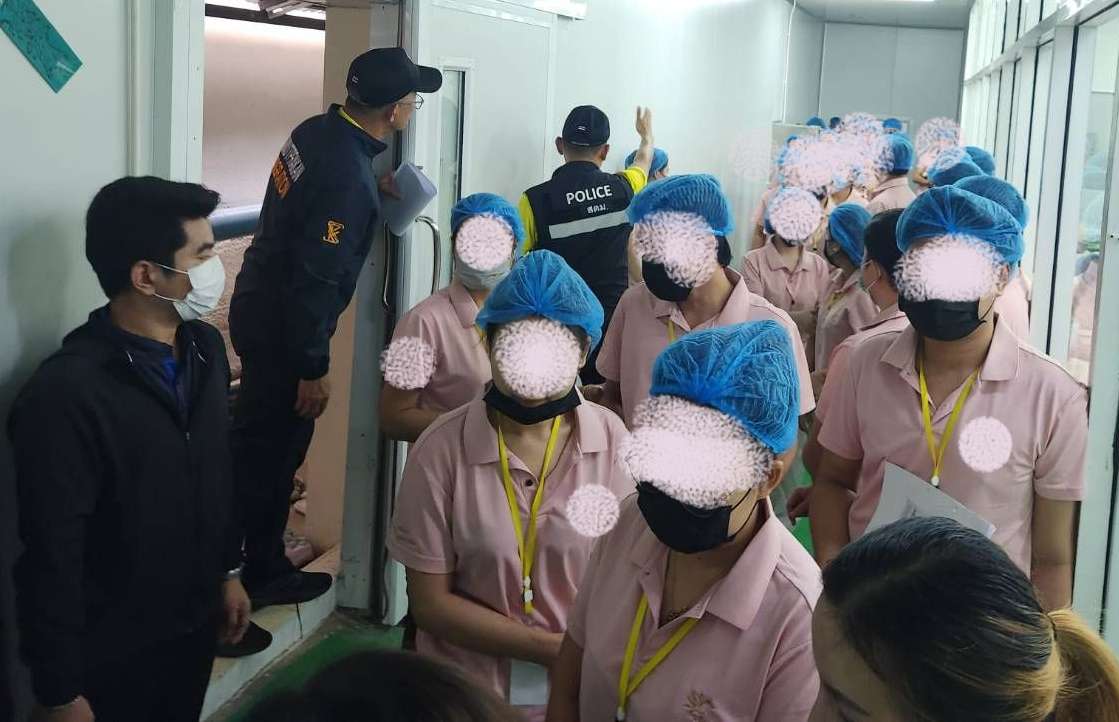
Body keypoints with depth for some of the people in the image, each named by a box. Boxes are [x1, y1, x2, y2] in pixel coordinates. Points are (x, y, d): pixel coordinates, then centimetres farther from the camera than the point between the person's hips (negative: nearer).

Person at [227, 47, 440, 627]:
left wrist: (372, 191, 2)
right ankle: (258, 577, 19)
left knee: (261, 440, 20)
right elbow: (315, 278, -27)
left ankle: (260, 563, 35)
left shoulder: (317, 130, -1)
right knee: (272, 450, 4)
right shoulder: (347, 174, -28)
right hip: (282, 326, -9)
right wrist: (313, 369, -19)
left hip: (259, 307, 9)